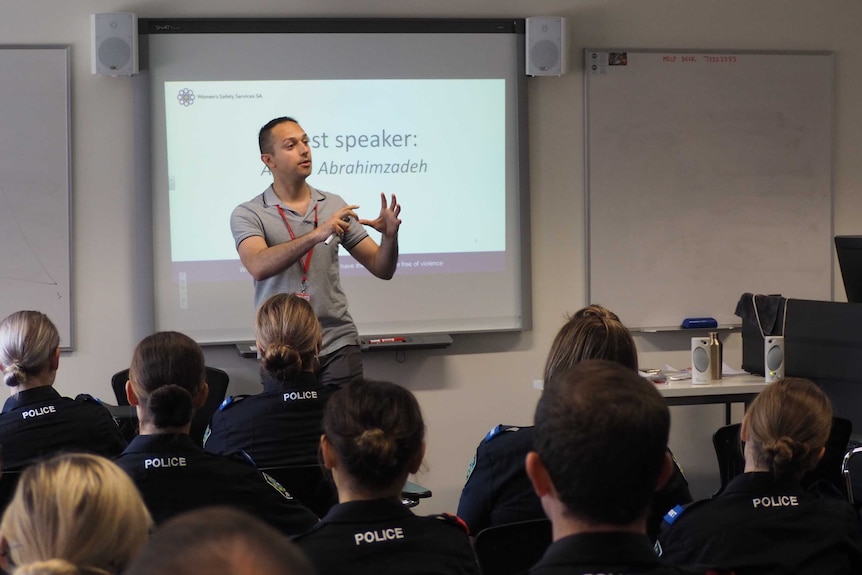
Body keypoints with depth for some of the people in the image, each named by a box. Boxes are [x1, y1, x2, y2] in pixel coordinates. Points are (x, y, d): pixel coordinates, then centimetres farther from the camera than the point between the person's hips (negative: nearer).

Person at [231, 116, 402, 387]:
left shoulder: (334, 206, 8)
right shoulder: (248, 214, -2)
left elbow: (382, 269, 9)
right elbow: (259, 267, -21)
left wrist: (390, 236, -13)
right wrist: (316, 235, -30)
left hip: (338, 345, 2)